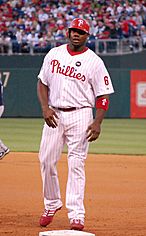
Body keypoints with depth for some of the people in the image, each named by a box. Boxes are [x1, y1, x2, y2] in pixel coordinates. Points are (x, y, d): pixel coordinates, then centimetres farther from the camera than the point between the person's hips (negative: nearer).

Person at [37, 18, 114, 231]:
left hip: (79, 115, -4)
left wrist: (97, 122, -14)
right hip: (54, 115, 4)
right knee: (46, 160, 4)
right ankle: (51, 204, 24)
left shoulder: (94, 61, -3)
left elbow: (103, 95, -3)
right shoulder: (54, 54, 8)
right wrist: (45, 108, -3)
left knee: (76, 164, -8)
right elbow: (43, 83, 13)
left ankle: (76, 215, -8)